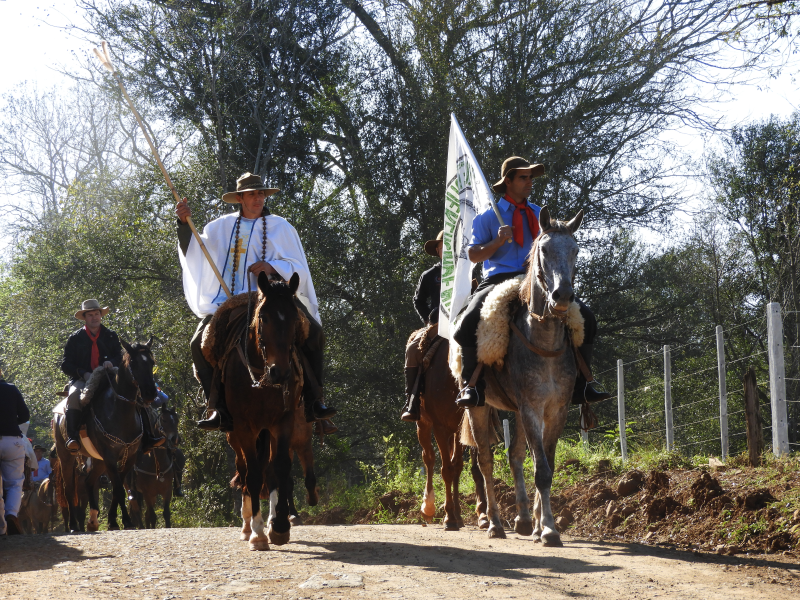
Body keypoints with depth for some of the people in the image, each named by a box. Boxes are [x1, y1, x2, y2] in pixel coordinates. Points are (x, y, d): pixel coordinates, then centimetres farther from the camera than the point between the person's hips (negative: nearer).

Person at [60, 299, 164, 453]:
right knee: (74, 396, -38)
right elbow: (66, 364, 2)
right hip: (83, 380, -3)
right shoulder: (75, 338, 7)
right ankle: (72, 438, -42)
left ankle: (146, 439, -19)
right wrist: (83, 374, -16)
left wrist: (111, 363, -16)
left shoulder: (111, 336, 15)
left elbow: (119, 357, 10)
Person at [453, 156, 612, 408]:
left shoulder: (539, 215, 19)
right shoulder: (488, 216, 8)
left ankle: (580, 385, -8)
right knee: (468, 324, -32)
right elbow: (473, 254, 4)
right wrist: (498, 241, -13)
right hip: (498, 281, -3)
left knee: (586, 318, -13)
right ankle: (471, 386, -18)